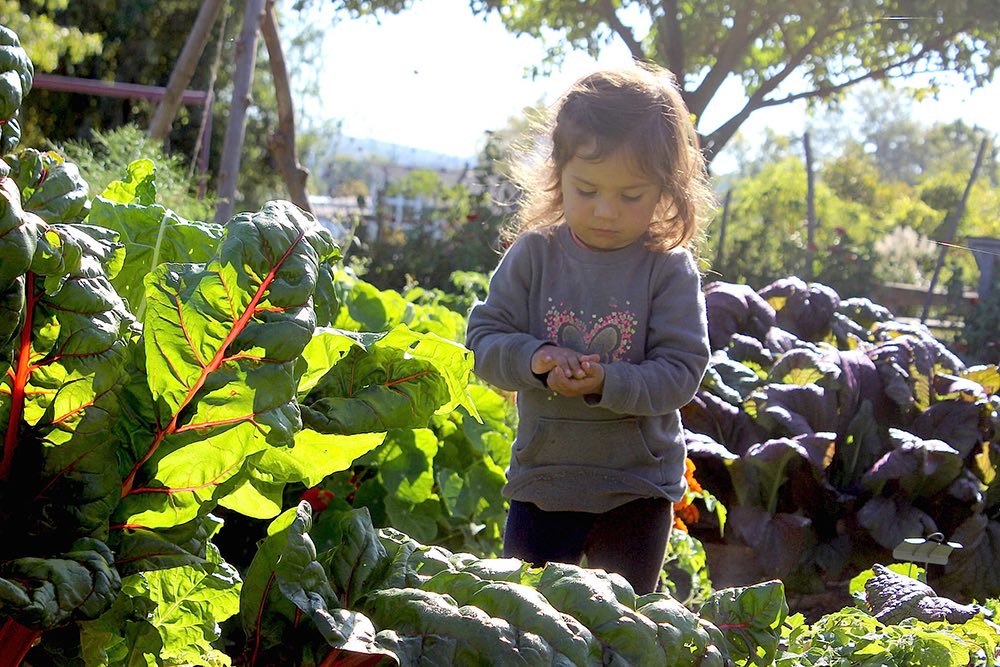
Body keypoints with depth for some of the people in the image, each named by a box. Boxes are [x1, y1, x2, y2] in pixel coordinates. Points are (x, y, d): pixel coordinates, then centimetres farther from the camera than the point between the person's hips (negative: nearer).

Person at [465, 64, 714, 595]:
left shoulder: (669, 268, -10)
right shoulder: (533, 254, -4)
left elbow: (682, 370, -13)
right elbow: (484, 337, -4)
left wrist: (607, 383, -28)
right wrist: (534, 358, -24)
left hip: (638, 490, -1)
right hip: (542, 480, 1)